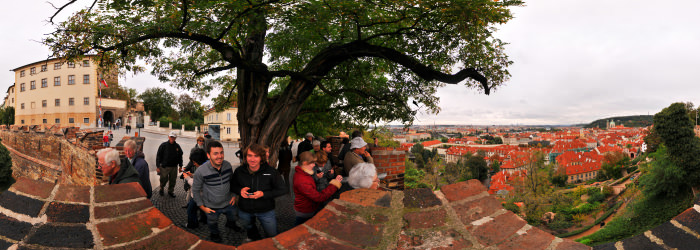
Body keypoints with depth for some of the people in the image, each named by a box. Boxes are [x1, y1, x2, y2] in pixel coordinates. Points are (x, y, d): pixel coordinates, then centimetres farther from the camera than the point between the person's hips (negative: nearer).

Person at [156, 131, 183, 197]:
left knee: (173, 180, 9)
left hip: (174, 167, 3)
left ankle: (171, 191, 28)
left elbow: (180, 156, 13)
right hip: (164, 167, -2)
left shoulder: (177, 146, 4)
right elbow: (158, 156, -2)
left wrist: (180, 166, 10)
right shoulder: (163, 145, -5)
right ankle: (161, 189, 33)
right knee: (164, 179, 5)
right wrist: (158, 166, -6)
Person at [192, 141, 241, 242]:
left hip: (229, 203, 4)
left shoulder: (228, 165, -17)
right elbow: (195, 190, -13)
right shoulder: (201, 172, -29)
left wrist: (234, 195, 2)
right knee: (213, 224, 27)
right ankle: (214, 234, 61)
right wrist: (202, 206, -10)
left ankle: (230, 224, 68)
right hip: (212, 207, -3)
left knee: (232, 217, 32)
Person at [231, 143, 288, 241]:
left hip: (266, 211, -2)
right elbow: (232, 186, 3)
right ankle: (253, 236, 65)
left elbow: (283, 189, -17)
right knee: (248, 229, 30)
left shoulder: (271, 172, -22)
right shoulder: (239, 171, -13)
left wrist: (264, 194, -27)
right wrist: (240, 190, -20)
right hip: (244, 211, 2)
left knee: (272, 236, 16)